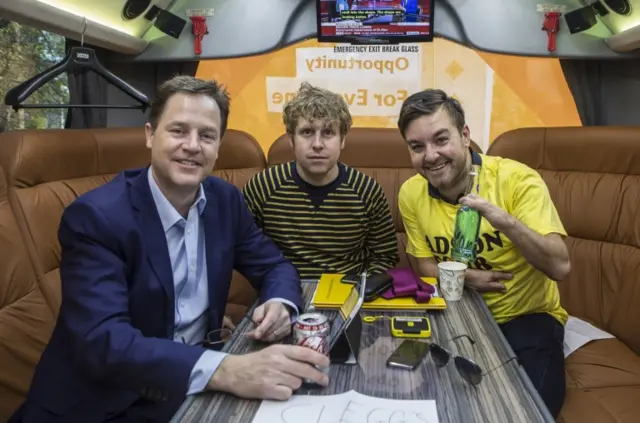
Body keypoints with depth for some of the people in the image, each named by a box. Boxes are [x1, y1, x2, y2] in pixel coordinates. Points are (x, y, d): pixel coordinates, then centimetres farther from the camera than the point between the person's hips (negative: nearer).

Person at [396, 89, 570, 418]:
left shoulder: (517, 179, -20)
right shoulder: (411, 194, -8)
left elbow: (560, 267, -24)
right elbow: (427, 265, 3)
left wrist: (506, 221, -41)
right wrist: (462, 275, -19)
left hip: (527, 315, -2)